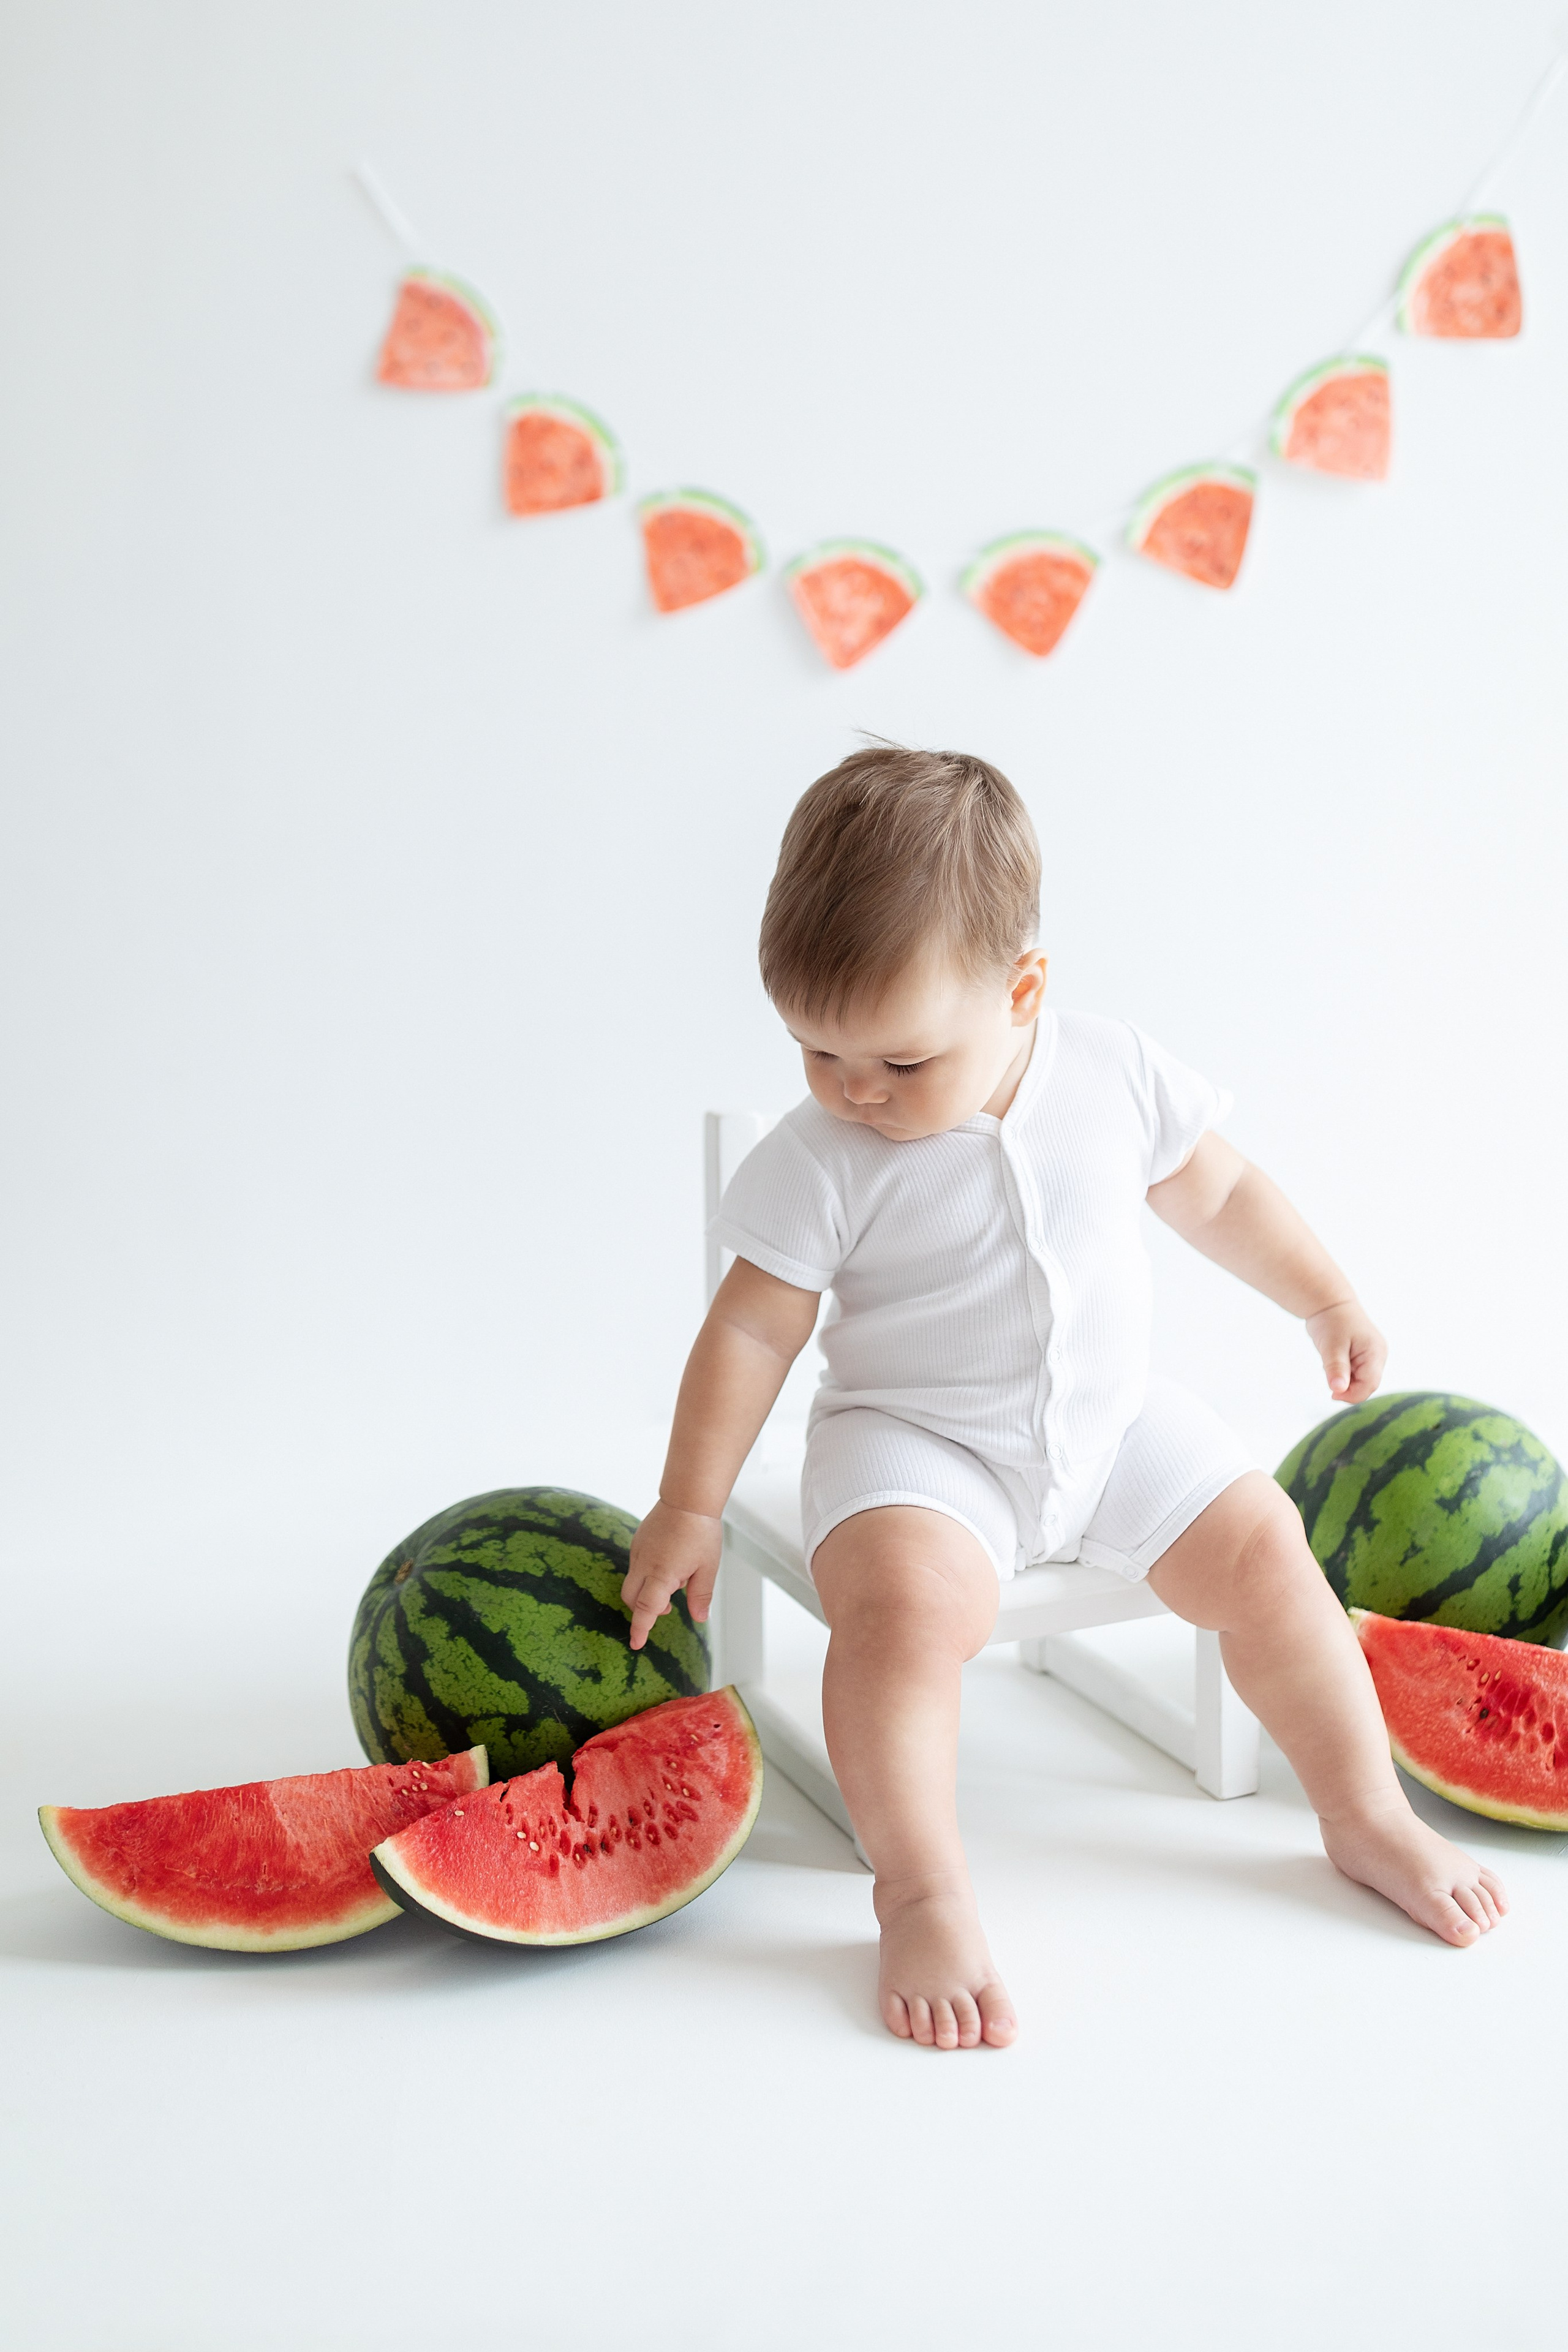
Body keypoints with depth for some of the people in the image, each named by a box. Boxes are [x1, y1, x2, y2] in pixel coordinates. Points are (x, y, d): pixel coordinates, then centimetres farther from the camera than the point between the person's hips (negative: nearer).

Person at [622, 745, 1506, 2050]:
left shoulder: (1117, 1076, -9)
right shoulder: (821, 1162, -17)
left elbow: (1219, 1191, 8)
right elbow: (752, 1331, -10)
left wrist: (1329, 1303, 15)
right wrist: (688, 1510, -5)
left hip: (1111, 1418, 4)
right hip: (915, 1441, -3)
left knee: (1263, 1550, -3)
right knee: (906, 1598, -30)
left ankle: (1370, 1816, 17)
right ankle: (924, 1895, -17)